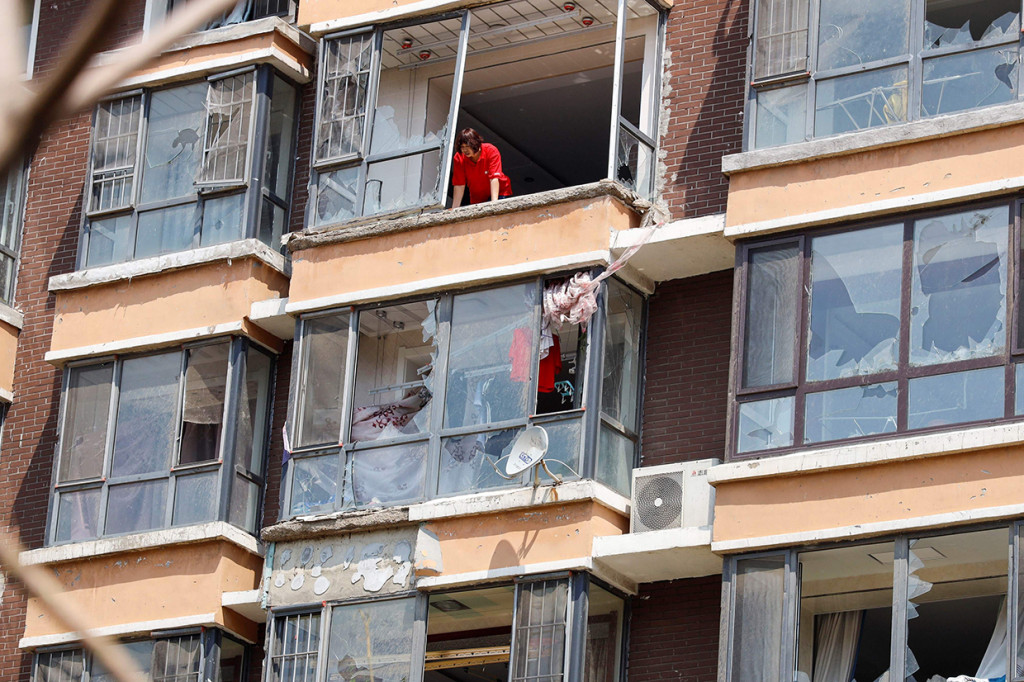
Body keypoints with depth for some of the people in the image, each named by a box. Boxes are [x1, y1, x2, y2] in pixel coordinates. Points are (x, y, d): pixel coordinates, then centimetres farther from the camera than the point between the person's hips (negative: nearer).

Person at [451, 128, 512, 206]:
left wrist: (494, 202, -39)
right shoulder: (459, 158, -14)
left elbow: (494, 178, -28)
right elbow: (459, 185, -15)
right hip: (477, 199, 3)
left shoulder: (491, 151, -20)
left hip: (498, 194, -3)